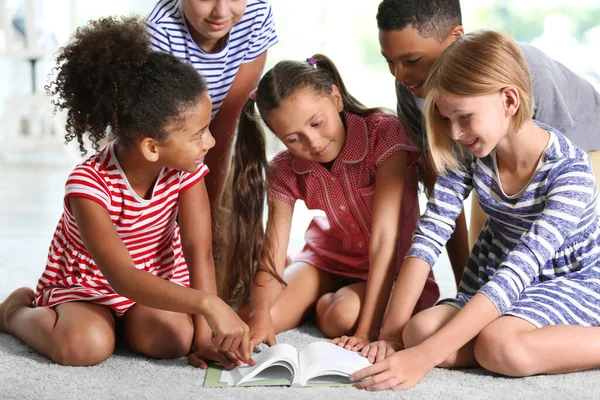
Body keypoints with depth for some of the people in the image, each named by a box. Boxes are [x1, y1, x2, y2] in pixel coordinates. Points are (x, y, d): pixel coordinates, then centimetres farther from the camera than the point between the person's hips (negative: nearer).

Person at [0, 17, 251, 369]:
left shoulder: (186, 168, -20)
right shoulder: (89, 184, -33)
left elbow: (200, 253, -23)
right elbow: (121, 277, -40)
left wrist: (205, 334, -32)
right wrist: (207, 304, -51)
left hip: (158, 276, 3)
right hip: (87, 281, -3)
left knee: (172, 339, -27)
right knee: (85, 346, -32)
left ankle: (127, 322, 8)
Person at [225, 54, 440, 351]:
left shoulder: (384, 134, -27)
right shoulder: (285, 170, -11)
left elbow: (384, 240, -33)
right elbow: (271, 256, -19)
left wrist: (367, 330, -38)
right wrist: (259, 315, -41)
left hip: (392, 267, -4)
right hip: (327, 260, 4)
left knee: (342, 317, -35)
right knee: (248, 319, -17)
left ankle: (326, 303, 1)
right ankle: (323, 298, 13)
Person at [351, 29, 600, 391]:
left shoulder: (570, 172, -28)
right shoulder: (467, 154, -13)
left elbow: (518, 271, -35)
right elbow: (430, 234, -16)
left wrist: (423, 358, -42)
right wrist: (392, 333, -27)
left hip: (571, 280, -6)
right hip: (495, 278, 6)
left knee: (499, 345, -36)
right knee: (420, 331, -24)